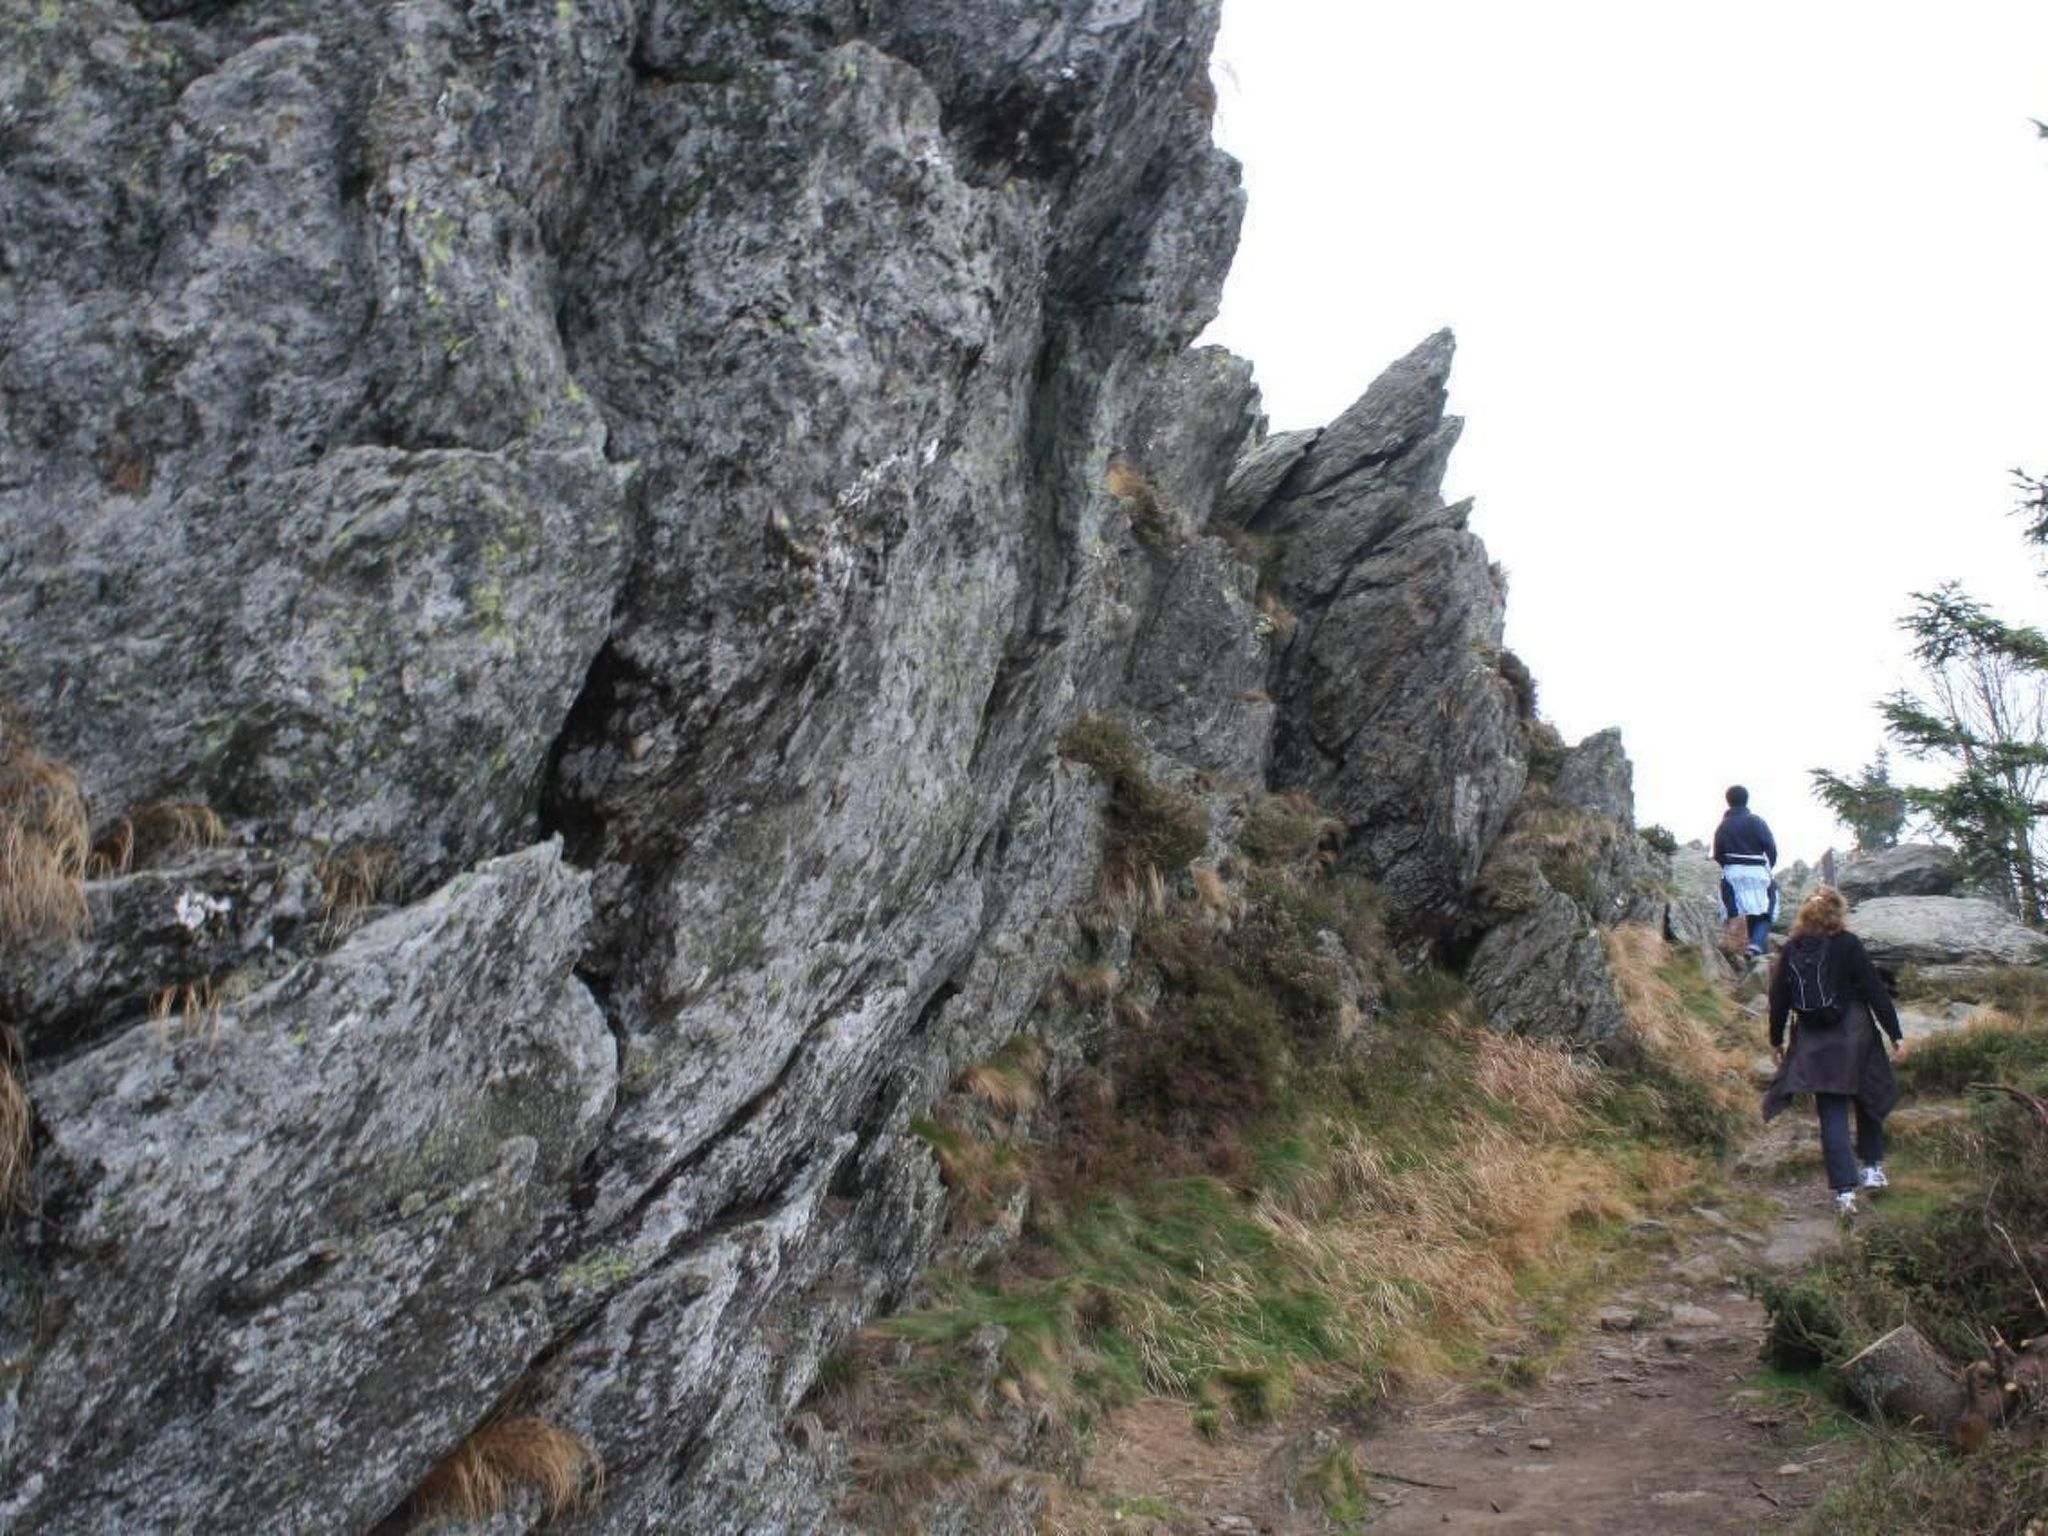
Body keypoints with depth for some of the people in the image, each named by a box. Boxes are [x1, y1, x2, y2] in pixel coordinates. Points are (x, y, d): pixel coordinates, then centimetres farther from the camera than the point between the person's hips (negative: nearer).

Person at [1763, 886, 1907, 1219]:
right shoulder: (1848, 945, -7)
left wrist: (1776, 1040, 18)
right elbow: (1875, 990, -8)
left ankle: (1844, 1190, -6)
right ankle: (1873, 1167, 28)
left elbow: (1779, 999, 7)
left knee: (1832, 1115, 2)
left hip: (1813, 1042, 2)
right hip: (1854, 1040, -2)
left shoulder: (1791, 950, 2)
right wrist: (1895, 1034, -3)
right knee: (1869, 1099, 22)